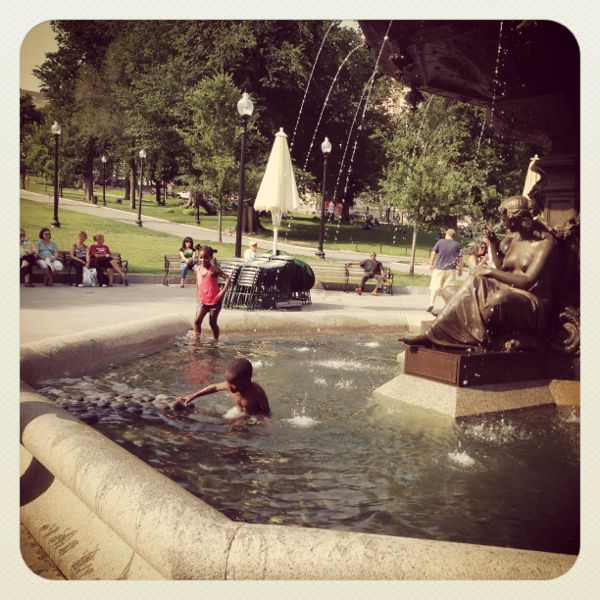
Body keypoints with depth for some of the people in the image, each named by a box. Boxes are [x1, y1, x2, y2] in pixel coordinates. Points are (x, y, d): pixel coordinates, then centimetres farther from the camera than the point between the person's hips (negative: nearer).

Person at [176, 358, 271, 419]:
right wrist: (192, 396, -1)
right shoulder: (229, 385, -22)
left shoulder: (256, 392, -36)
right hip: (239, 414, 4)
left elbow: (266, 412, -24)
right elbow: (214, 387, -3)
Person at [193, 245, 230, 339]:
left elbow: (227, 278, -17)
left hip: (215, 301, -5)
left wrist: (223, 292, -24)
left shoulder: (214, 270, -13)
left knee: (212, 323, 4)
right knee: (197, 321, -8)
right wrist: (198, 296, 12)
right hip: (203, 301, 5)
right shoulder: (198, 269, 3)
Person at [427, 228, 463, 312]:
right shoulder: (456, 245, 4)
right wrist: (460, 269, 13)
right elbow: (460, 258, 4)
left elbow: (433, 253, 0)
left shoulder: (440, 242, 1)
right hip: (451, 269, 1)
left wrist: (431, 264, 11)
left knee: (434, 286, 1)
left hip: (439, 268, -1)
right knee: (449, 288, 7)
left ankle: (431, 304, -13)